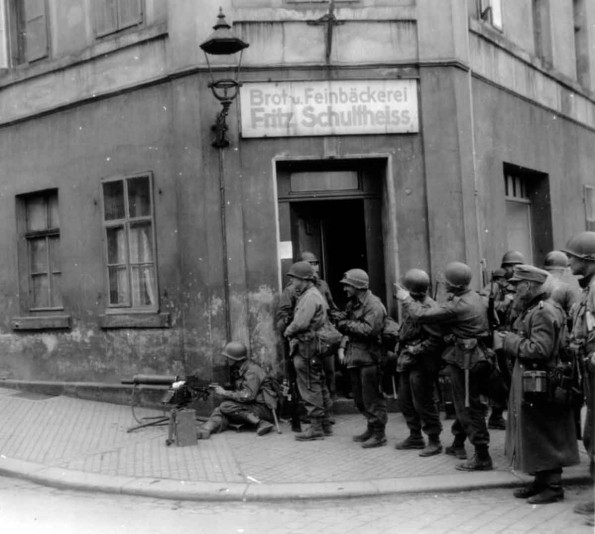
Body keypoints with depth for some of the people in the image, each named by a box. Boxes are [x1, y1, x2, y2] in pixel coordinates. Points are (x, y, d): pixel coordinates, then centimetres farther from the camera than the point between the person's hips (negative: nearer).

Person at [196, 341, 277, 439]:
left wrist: (224, 393, -16)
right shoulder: (237, 370, 13)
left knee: (226, 407, -22)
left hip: (263, 408, -8)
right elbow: (238, 391, 15)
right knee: (219, 411, -9)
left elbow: (248, 396, -23)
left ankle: (260, 423, -21)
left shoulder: (252, 371, -15)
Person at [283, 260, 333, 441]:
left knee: (310, 387, -6)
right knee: (319, 386, 14)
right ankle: (325, 424, 20)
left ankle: (316, 427, -3)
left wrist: (287, 332, -5)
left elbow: (301, 323, -22)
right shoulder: (315, 295, 19)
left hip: (307, 346, -11)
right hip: (313, 346, 11)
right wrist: (292, 333, 7)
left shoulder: (310, 297, -14)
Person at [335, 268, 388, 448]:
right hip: (355, 357, 9)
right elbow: (346, 328, 16)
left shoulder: (374, 305, -13)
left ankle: (379, 434, 5)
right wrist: (341, 320, -6)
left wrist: (348, 324, -15)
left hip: (369, 357, -9)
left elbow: (369, 330, -24)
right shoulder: (352, 303, 15)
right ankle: (371, 428, 28)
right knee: (360, 398, 16)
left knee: (372, 399, -3)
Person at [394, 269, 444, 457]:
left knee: (423, 403, -2)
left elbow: (435, 339, -22)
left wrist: (416, 351, -19)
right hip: (408, 361, 10)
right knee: (405, 400, 16)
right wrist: (402, 349, 11)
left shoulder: (428, 307, -19)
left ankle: (434, 441, 10)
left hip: (422, 363, -9)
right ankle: (415, 436, 30)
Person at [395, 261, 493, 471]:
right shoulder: (476, 297, 8)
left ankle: (482, 457, -2)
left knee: (469, 407, -5)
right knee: (464, 403, 21)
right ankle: (458, 444, 36)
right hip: (476, 356, 10)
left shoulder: (458, 306, -21)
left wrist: (405, 298, -6)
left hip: (465, 360, -10)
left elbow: (422, 315, -20)